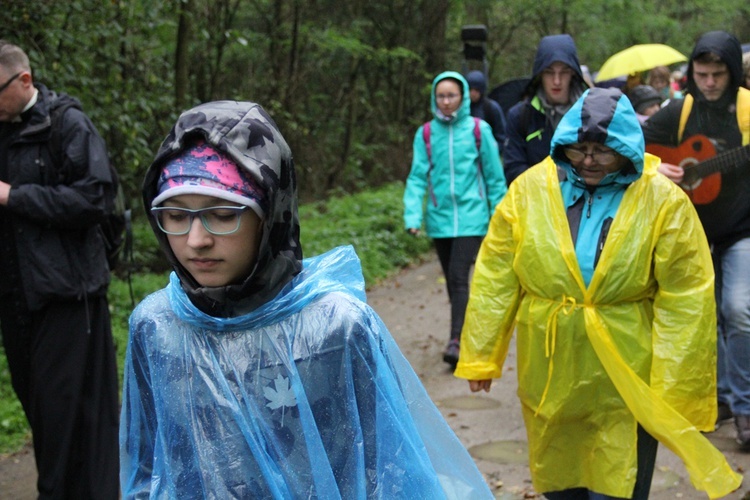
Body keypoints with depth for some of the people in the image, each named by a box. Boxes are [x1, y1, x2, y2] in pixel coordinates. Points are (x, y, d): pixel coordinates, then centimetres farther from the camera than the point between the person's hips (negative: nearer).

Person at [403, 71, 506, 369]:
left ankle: (456, 341, -15)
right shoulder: (426, 134, 3)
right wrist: (412, 216, -12)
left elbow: (494, 177, 3)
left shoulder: (478, 130, -2)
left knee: (459, 277, -14)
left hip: (470, 216, -3)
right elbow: (417, 177, 0)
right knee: (451, 279, 12)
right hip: (439, 218, 3)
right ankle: (467, 331, 25)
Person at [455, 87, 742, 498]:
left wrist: (676, 391, -13)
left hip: (625, 384, -3)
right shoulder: (529, 190, -4)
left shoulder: (663, 202, -10)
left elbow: (685, 304, -11)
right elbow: (495, 279, 0)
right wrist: (479, 355, 0)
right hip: (549, 376, 3)